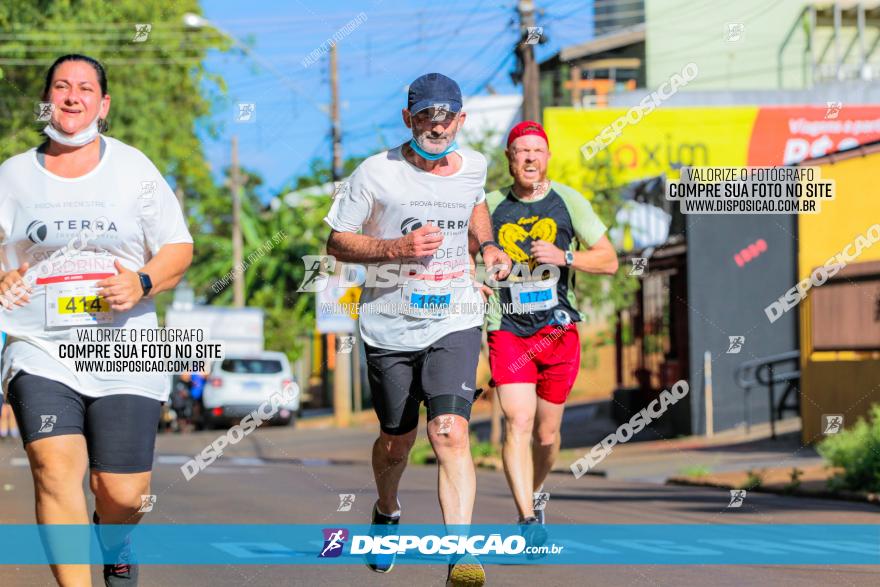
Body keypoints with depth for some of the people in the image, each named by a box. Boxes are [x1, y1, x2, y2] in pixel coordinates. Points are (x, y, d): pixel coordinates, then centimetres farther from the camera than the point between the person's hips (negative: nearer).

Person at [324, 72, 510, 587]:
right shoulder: (376, 173, -7)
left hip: (455, 320, 0)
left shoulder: (473, 167, 5)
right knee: (396, 441, 12)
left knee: (451, 432, -18)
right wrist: (396, 248, -17)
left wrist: (487, 245, 11)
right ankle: (387, 512, 46)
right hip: (389, 326, 0)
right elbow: (337, 242, -2)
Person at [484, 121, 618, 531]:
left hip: (558, 331, 1)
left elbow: (608, 260, 3)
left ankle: (535, 493, 38)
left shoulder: (569, 202, 3)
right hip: (507, 332, -1)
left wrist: (564, 257, -13)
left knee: (546, 434, 9)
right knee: (518, 424, -17)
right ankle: (527, 519, -21)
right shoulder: (492, 206, 4)